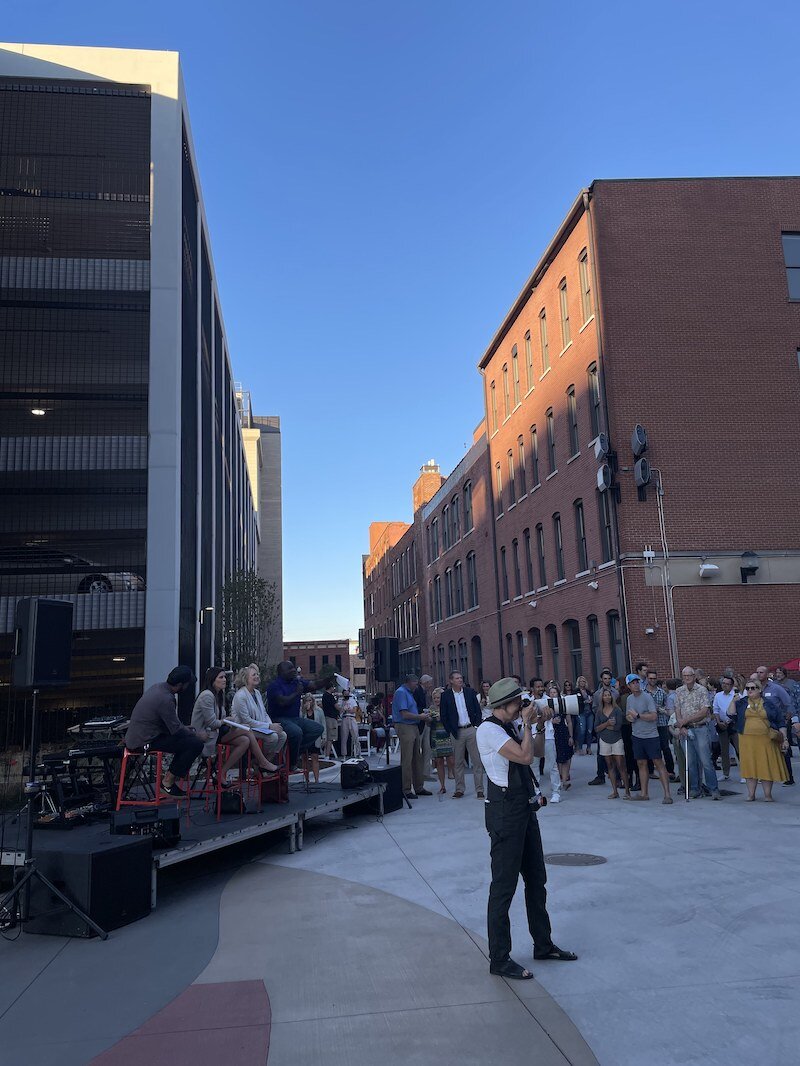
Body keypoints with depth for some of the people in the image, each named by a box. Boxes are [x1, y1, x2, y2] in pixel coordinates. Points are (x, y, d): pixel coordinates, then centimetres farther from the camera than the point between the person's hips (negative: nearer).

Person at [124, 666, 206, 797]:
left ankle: (170, 777, 20)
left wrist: (187, 729, 17)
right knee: (196, 743, -16)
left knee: (187, 738, 19)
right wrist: (197, 734, -3)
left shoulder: (158, 687, 6)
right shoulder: (166, 699, -24)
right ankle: (168, 782, -2)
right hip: (144, 742, -10)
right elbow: (176, 730, -18)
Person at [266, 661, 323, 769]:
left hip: (295, 718, 8)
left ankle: (296, 751, -13)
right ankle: (292, 763, -14)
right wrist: (297, 693, -11)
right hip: (279, 719, -8)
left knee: (317, 728, -9)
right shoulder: (274, 685, -7)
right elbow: (282, 702, -21)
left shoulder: (297, 682, 13)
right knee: (296, 732, -34)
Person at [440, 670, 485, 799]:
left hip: (471, 729, 1)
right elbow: (444, 716, 2)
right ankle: (459, 789, 17)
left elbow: (478, 710, 7)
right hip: (457, 732, -1)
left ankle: (479, 789, 6)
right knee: (458, 762, 7)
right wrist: (450, 731, -2)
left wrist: (477, 725, -3)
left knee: (477, 761, 1)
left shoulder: (470, 692, 4)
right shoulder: (446, 695, -1)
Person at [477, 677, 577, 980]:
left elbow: (526, 753, 29)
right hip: (505, 812, -10)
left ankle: (543, 944, 34)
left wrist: (533, 721, 15)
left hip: (525, 809, 10)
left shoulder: (508, 728, 11)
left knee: (536, 880, 19)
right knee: (504, 886, -2)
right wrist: (527, 722, -11)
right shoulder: (488, 730, -17)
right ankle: (499, 959, 8)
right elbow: (525, 755, -24)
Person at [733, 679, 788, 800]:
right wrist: (734, 700, -10)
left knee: (767, 767, 1)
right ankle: (751, 794, 11)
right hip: (747, 740, 1)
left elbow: (781, 723, 8)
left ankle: (768, 795, 11)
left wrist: (784, 739, 2)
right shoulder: (741, 703, 9)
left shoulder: (770, 704, 6)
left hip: (766, 740, -1)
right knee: (750, 766, 3)